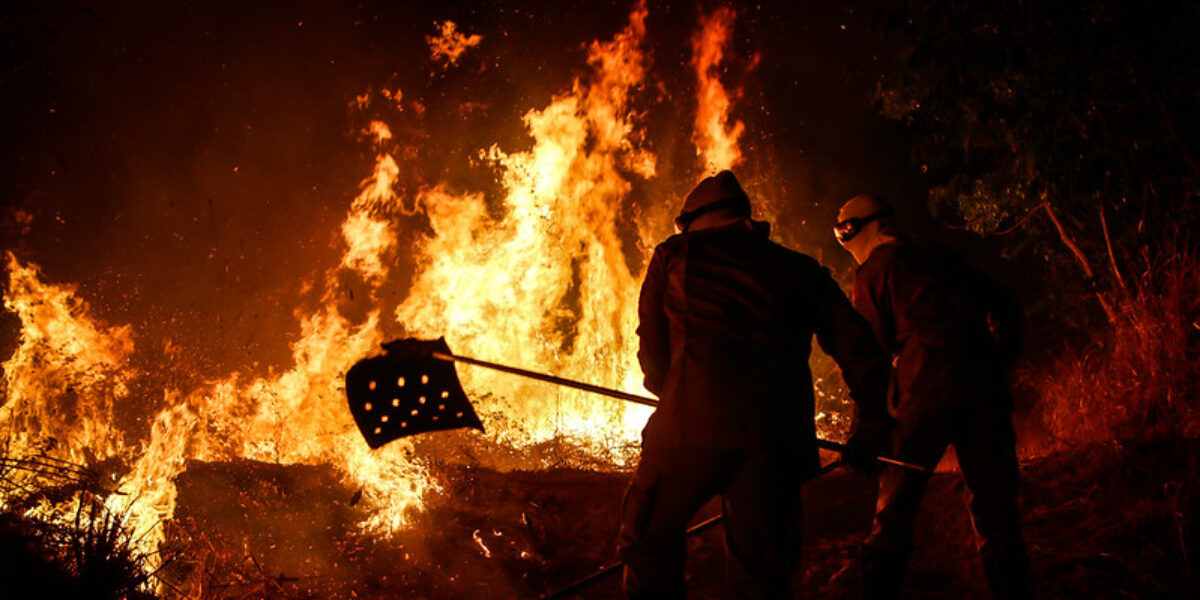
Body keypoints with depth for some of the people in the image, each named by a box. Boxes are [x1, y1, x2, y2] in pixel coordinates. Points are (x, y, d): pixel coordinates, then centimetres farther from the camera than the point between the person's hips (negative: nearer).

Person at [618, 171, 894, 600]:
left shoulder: (675, 254, 16)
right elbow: (856, 344, 15)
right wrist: (874, 421, 20)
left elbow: (652, 346, 17)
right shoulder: (801, 269, 22)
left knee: (649, 541, 13)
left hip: (695, 424, -3)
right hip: (778, 433, 3)